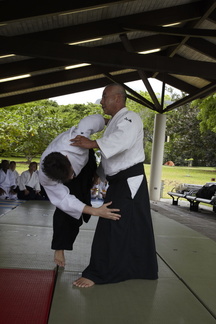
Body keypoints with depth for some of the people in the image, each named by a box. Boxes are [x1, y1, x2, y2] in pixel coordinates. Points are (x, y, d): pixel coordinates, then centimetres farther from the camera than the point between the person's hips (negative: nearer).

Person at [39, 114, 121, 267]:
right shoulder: (45, 177, -41)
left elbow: (93, 120, -31)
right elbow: (65, 200, -36)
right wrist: (95, 211, -45)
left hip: (86, 158, 2)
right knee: (65, 209, -12)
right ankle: (60, 248, 0)